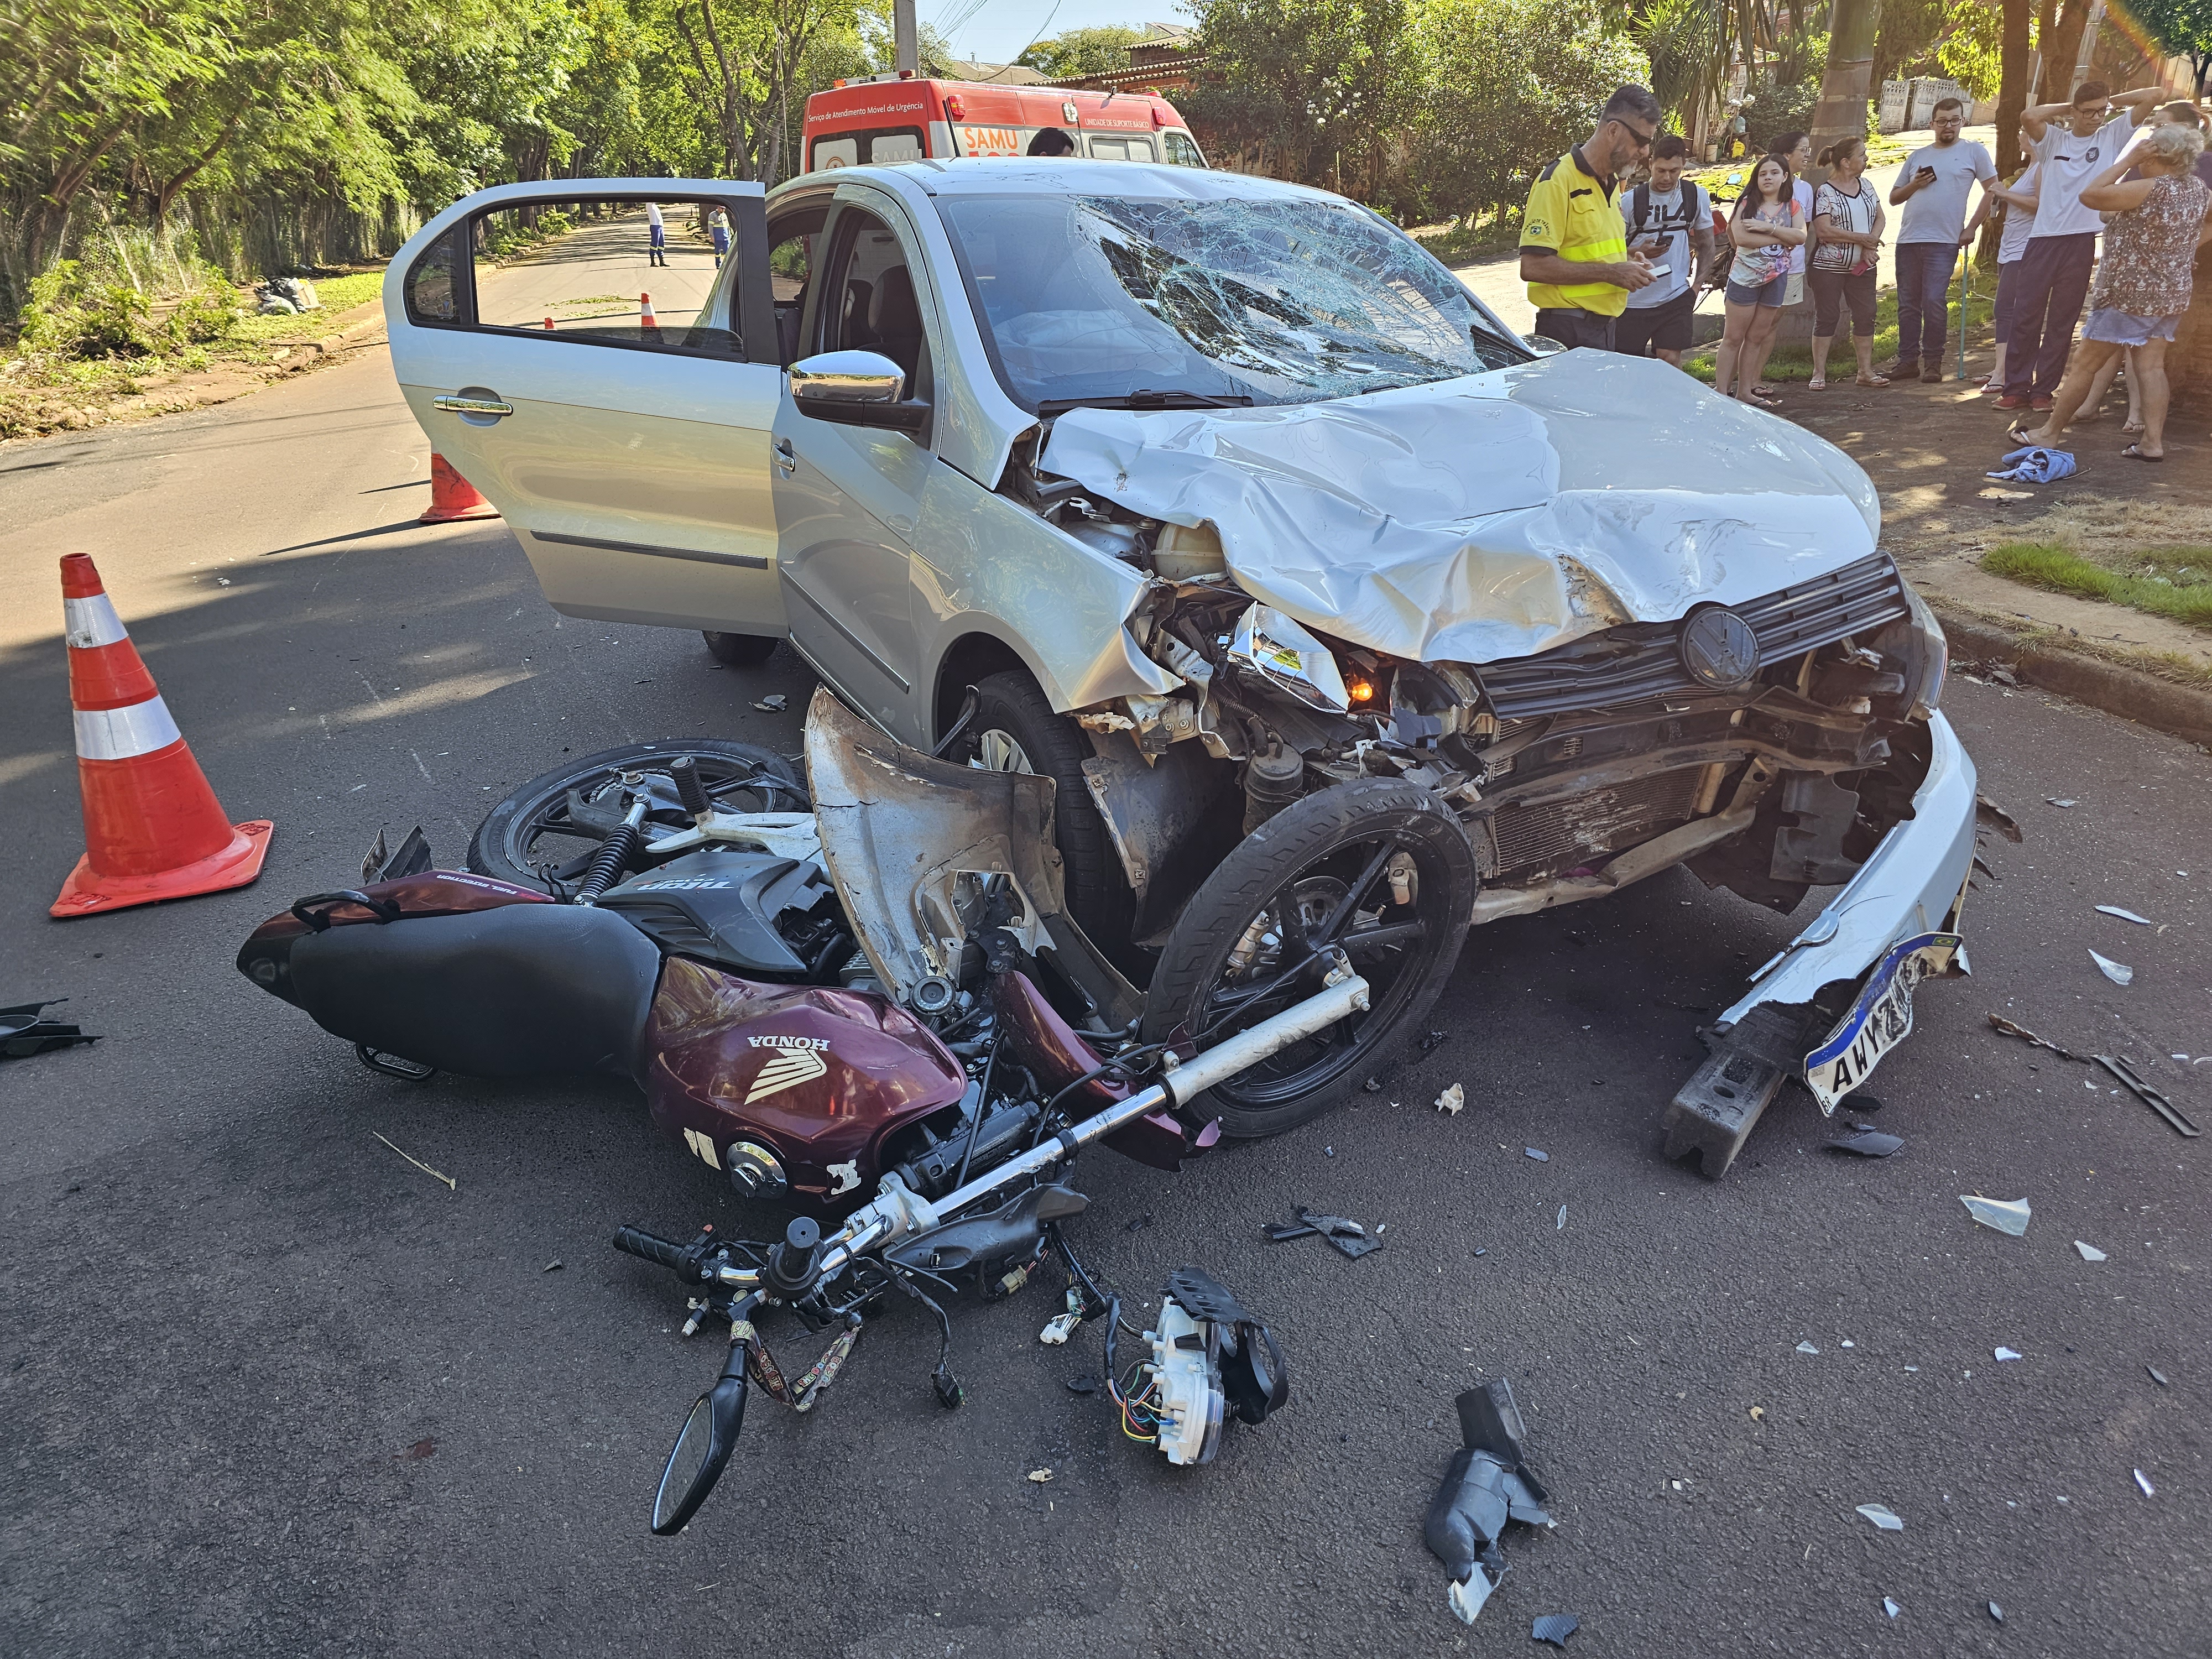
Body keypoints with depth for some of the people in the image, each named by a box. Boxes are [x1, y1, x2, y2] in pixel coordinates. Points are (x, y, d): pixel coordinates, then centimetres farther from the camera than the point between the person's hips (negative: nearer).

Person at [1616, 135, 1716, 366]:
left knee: (1671, 359, -5)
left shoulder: (1697, 196, 4)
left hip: (1676, 296, 2)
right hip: (1633, 299, -1)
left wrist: (1697, 286, 3)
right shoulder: (1629, 200, -5)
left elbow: (1706, 245, 13)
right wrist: (1638, 252, -21)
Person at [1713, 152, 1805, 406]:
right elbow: (1741, 237, -18)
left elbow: (1801, 237, -7)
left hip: (1777, 278, 4)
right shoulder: (1747, 203, -3)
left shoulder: (1791, 205, 7)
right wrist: (1782, 238, -12)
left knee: (1756, 338, 9)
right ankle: (1720, 392, -2)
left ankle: (1746, 390, 14)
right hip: (1745, 276, -4)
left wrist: (1768, 227, -18)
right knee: (1733, 337, -3)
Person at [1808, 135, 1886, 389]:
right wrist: (1861, 239, -15)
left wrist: (1872, 245, -9)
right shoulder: (1825, 192, -9)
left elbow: (1879, 218, 10)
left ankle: (1866, 371, 11)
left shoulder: (1866, 186, 10)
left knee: (1865, 316, 6)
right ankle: (1819, 373, 4)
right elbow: (1823, 230, -17)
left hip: (1862, 267, 6)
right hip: (1829, 267, -6)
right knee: (1826, 318, -2)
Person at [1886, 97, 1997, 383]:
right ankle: (1908, 360, 11)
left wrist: (1972, 228, -1)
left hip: (1943, 242, -4)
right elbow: (1894, 199, 18)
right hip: (1908, 240, 4)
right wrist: (1915, 185, -1)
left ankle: (1933, 362, -3)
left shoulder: (1973, 151, 6)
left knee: (1934, 303, -10)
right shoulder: (1917, 156, 17)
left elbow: (1992, 190, 5)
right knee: (1908, 304, 5)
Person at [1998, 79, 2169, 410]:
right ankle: (2017, 388, 5)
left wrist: (2112, 101, 13)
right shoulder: (2053, 139, 10)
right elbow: (2028, 116, -9)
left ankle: (2043, 390, 6)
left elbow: (2156, 94, 8)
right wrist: (2065, 107, 4)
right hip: (2043, 237, 0)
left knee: (2062, 322, 3)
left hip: (2082, 241, 0)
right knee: (2025, 316, -1)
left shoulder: (2112, 135, 11)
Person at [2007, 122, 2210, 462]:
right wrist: (2182, 250, 16)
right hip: (2172, 294, 8)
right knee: (2151, 366, 6)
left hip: (2129, 293, -8)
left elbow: (2088, 196, -17)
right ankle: (2153, 442, 0)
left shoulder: (2151, 189, -20)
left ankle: (2050, 433, 9)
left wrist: (2128, 160, -11)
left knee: (2085, 366, 1)